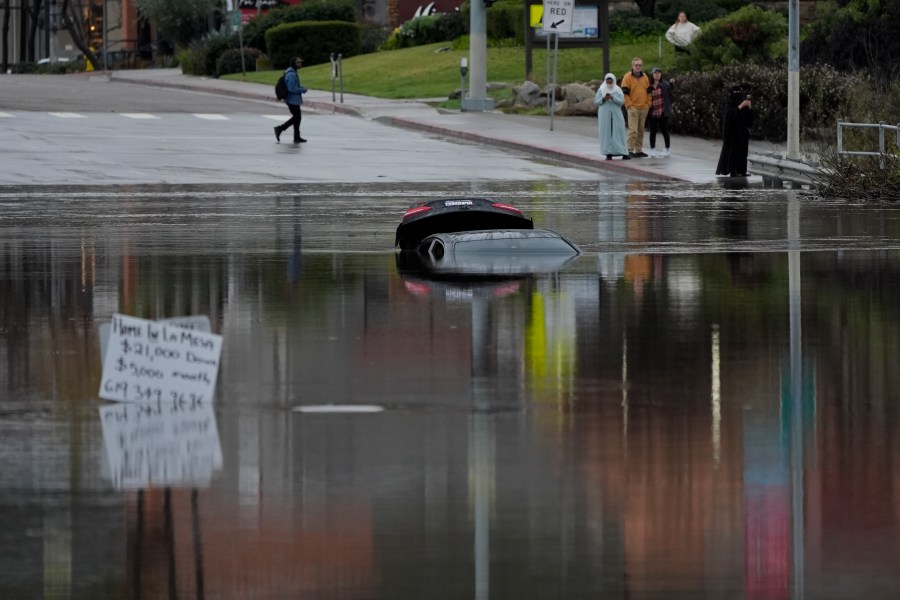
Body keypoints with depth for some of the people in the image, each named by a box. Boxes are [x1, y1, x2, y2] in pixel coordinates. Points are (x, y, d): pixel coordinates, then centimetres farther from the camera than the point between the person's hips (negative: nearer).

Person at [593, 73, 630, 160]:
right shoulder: (601, 90, 8)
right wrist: (603, 99, -14)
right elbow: (596, 102, 4)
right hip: (604, 115, 0)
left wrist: (612, 98, -20)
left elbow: (621, 101, -5)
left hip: (616, 115, 0)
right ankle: (608, 153, -3)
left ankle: (623, 153, -4)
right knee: (606, 133, -4)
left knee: (618, 133, -3)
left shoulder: (618, 90, 6)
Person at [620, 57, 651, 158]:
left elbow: (648, 91, 18)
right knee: (633, 130, -11)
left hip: (644, 108, 6)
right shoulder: (628, 77, -5)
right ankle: (630, 150, -10)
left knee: (640, 130, 10)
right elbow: (625, 93, -8)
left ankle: (639, 150, 16)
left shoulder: (644, 77, 12)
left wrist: (648, 104, 9)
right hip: (633, 108, -6)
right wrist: (629, 105, -13)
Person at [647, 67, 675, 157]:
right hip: (652, 112, 2)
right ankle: (652, 150, 16)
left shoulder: (664, 84, -1)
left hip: (663, 112, -2)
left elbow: (670, 87, -18)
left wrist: (672, 83, -36)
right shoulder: (649, 86, 3)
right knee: (653, 132, 7)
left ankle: (667, 150, 12)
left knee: (664, 131, 3)